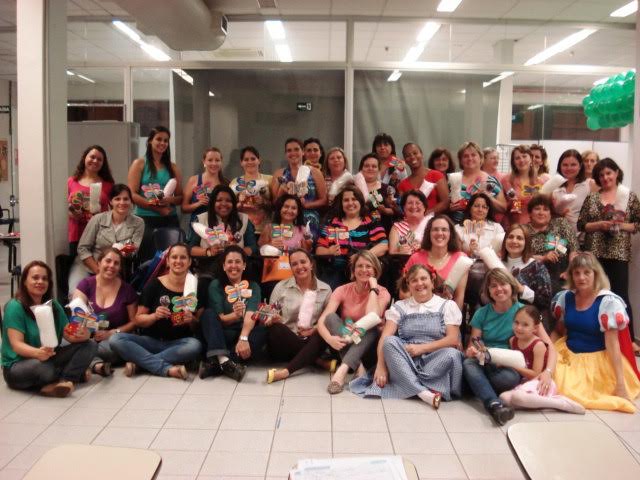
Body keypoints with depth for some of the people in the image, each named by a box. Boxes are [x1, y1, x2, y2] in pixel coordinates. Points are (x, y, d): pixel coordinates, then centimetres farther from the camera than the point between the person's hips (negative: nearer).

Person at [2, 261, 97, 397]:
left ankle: (65, 380, -30)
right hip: (17, 365, -7)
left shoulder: (53, 305, 6)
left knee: (90, 345, -11)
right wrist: (38, 353, -42)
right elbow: (17, 345, -21)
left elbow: (69, 334, 2)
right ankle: (75, 373, -13)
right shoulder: (15, 307, -13)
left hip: (49, 358, 7)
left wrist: (81, 335, -23)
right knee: (43, 367, -41)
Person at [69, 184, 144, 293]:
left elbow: (135, 252, -5)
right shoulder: (98, 219, -7)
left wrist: (129, 251, -29)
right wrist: (98, 271, -15)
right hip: (87, 265, 0)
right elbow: (82, 248, -6)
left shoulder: (138, 223, -5)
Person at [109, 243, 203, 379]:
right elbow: (138, 320, 2)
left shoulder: (196, 288, 2)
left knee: (195, 345, -33)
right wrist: (154, 316, -18)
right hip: (150, 341, 1)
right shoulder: (154, 285, -1)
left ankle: (138, 363, -23)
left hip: (178, 344, 0)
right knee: (115, 339, -24)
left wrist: (192, 320, -17)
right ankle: (168, 369, -31)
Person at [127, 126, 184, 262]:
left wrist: (170, 200, -10)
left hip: (170, 220, 3)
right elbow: (132, 194, -5)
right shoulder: (139, 164, 4)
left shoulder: (173, 167, 14)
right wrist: (157, 208, -11)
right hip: (146, 219, -3)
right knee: (147, 259, -5)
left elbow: (181, 197, 13)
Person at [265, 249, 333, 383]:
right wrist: (272, 320, -20)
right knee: (275, 329, -32)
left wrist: (314, 330, -16)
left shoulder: (325, 289, 3)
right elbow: (268, 316, 4)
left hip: (311, 342, 0)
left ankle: (286, 371, -34)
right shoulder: (281, 287, 3)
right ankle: (318, 361, -22)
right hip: (285, 341, 0)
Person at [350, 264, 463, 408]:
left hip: (434, 359, -1)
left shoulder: (447, 305, 9)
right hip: (406, 360, 1)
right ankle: (423, 392, -39)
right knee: (390, 342, -29)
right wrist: (381, 366, -17)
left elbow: (453, 339, -3)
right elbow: (385, 338, -1)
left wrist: (421, 348, -14)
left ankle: (408, 386, -30)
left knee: (452, 354, -32)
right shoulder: (400, 306, 11)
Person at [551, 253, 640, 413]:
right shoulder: (565, 298, -1)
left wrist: (620, 382, -19)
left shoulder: (608, 302, -16)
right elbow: (558, 331, 11)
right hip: (568, 356, 5)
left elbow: (612, 343, -17)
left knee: (568, 389, -22)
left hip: (597, 361, -4)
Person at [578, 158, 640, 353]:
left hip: (619, 254, -2)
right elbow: (580, 225, 5)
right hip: (595, 253, 2)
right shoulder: (591, 197, 7)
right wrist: (599, 224, -10)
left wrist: (622, 225, -12)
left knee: (620, 295, -2)